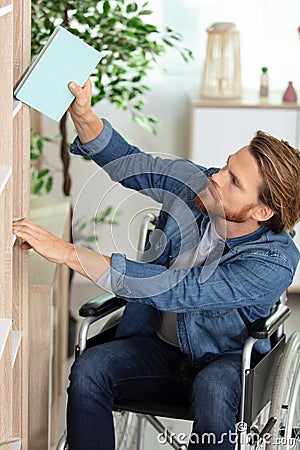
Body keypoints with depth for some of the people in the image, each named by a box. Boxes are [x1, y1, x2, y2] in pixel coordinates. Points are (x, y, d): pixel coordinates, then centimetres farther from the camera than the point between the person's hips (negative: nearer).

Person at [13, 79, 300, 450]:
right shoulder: (197, 183, -11)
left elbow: (171, 289, -35)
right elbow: (129, 162, 1)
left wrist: (67, 252, -36)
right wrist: (82, 113, -20)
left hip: (227, 360, -5)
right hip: (161, 345, 5)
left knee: (212, 390, -39)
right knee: (89, 369, -24)